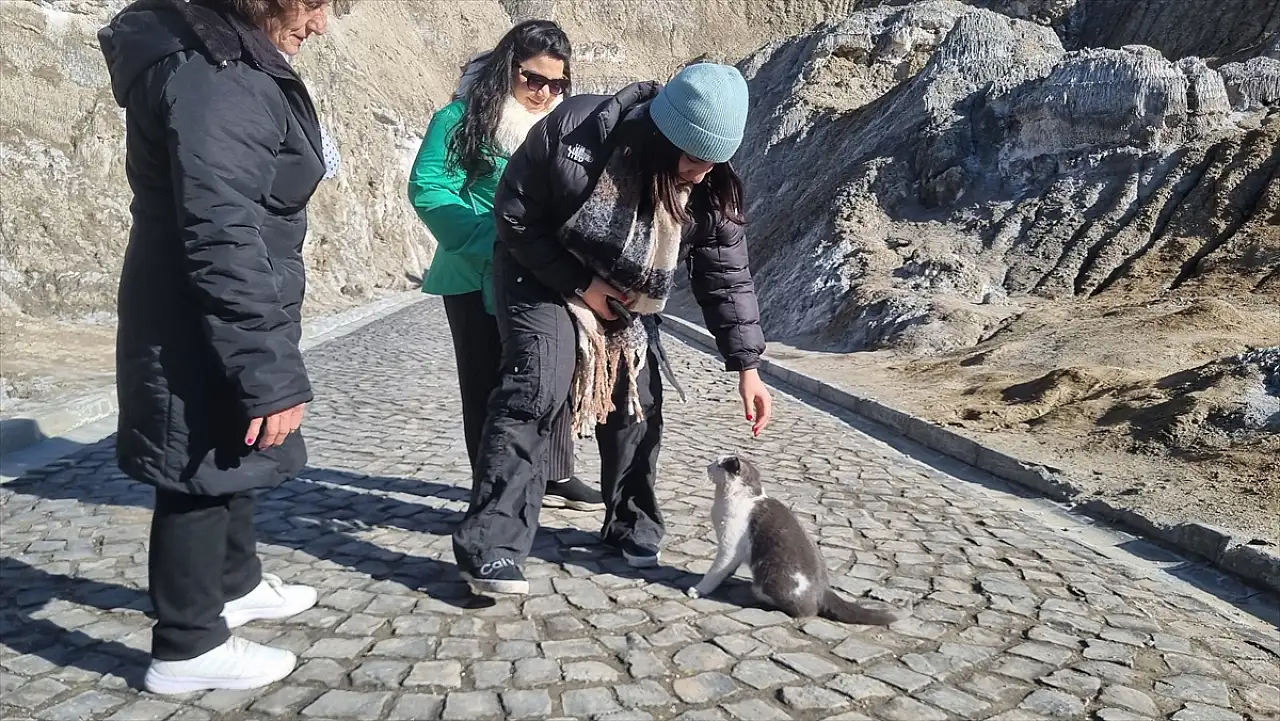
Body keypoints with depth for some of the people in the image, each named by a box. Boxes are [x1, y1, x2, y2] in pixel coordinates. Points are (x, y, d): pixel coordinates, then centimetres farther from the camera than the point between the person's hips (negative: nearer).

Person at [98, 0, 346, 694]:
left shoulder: (229, 59, 10)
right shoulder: (212, 76, -23)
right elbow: (222, 238, -29)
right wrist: (271, 371, -29)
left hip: (214, 322, 10)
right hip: (198, 332, -10)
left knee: (229, 459, 23)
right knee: (202, 474, 2)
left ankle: (237, 583, 43)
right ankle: (187, 648, 18)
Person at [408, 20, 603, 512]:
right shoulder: (463, 117, -9)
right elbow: (429, 190, -16)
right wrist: (490, 247, -24)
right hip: (480, 277, -5)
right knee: (489, 383, 4)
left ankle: (554, 476, 26)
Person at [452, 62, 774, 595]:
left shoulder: (711, 190, -19)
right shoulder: (573, 132, -31)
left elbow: (727, 277, -11)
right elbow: (514, 215, -20)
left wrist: (746, 368, -13)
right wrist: (581, 285, -23)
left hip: (626, 296, 5)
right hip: (543, 274, -4)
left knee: (638, 400, 1)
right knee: (539, 386, -23)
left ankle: (632, 526, 22)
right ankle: (489, 546, -20)